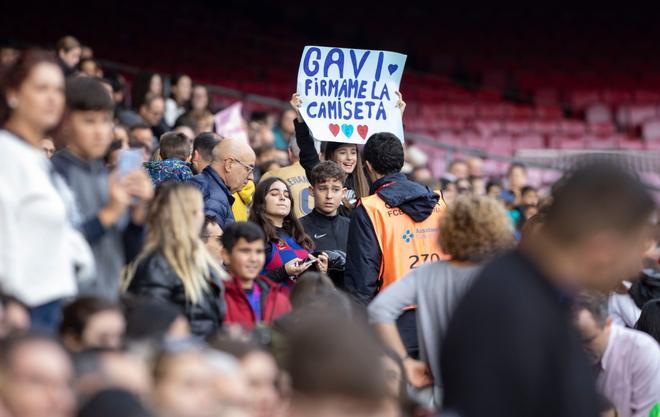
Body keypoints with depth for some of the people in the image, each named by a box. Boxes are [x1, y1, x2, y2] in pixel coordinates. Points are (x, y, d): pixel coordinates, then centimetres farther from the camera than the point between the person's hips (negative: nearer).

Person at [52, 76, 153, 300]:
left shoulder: (112, 177, 11)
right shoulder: (55, 172, -8)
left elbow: (129, 255, 11)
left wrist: (139, 210, -4)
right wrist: (108, 214, -19)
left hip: (112, 297, 6)